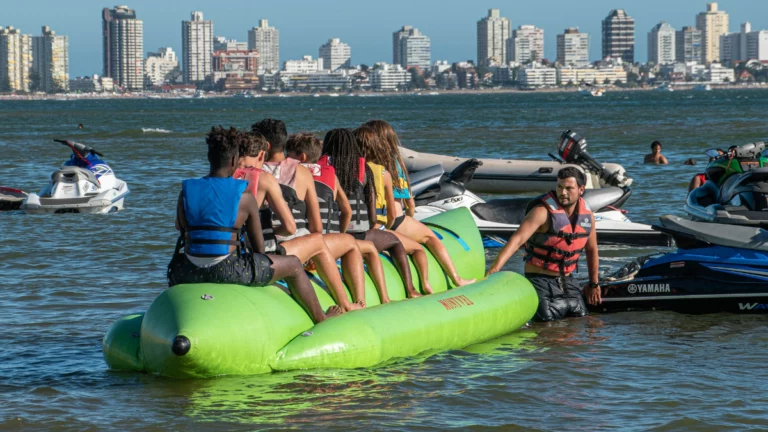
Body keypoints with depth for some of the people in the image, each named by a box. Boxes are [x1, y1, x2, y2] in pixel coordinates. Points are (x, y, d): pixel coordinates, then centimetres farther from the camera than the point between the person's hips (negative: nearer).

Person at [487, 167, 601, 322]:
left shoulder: (587, 215, 2)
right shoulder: (543, 211, -18)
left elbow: (591, 250, 18)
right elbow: (517, 239, -29)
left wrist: (594, 284, 24)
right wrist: (494, 269, -41)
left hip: (567, 280, 6)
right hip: (540, 280, -6)